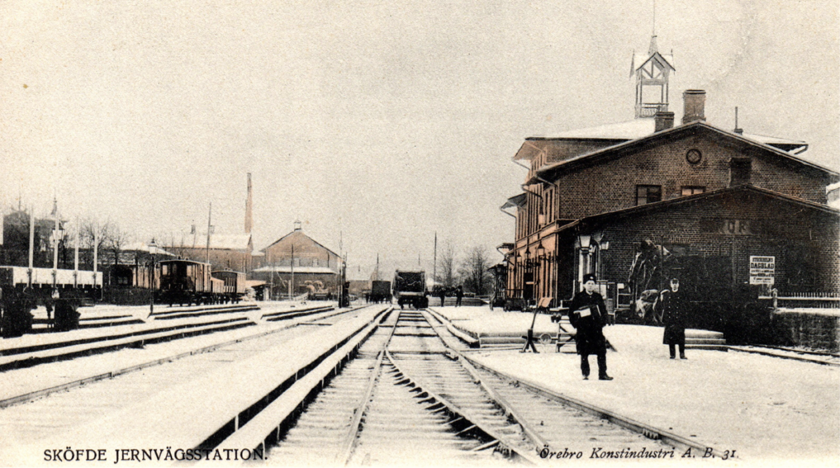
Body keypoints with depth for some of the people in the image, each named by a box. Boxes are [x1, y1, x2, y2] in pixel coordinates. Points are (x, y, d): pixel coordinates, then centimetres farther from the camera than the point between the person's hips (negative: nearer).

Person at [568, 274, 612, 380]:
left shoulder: (598, 297, 11)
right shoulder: (578, 297, 2)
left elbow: (604, 311, 19)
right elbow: (571, 312, 3)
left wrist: (602, 322, 6)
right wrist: (576, 324, -6)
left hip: (597, 329, 3)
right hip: (583, 329, -3)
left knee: (602, 351, -1)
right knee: (584, 353, 1)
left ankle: (602, 373, 5)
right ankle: (585, 374, 9)